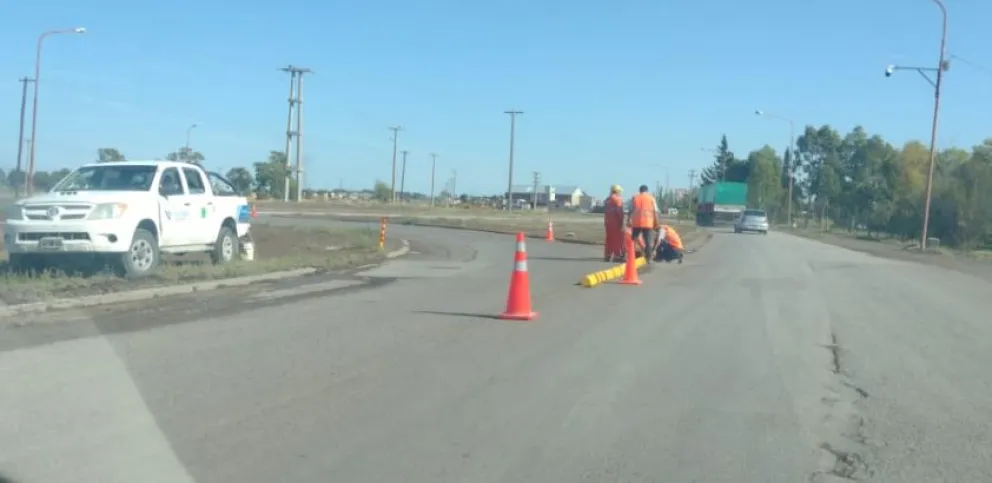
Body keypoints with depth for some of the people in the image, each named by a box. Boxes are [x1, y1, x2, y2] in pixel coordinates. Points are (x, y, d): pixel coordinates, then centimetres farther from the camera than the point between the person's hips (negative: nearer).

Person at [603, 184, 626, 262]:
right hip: (616, 222, -7)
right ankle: (617, 256, -5)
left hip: (608, 222, 7)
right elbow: (619, 212, -17)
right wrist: (621, 222, -15)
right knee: (618, 238, -3)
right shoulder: (618, 199, -10)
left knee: (609, 239, 11)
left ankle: (607, 256, 11)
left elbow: (604, 211, 15)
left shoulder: (607, 199, 14)